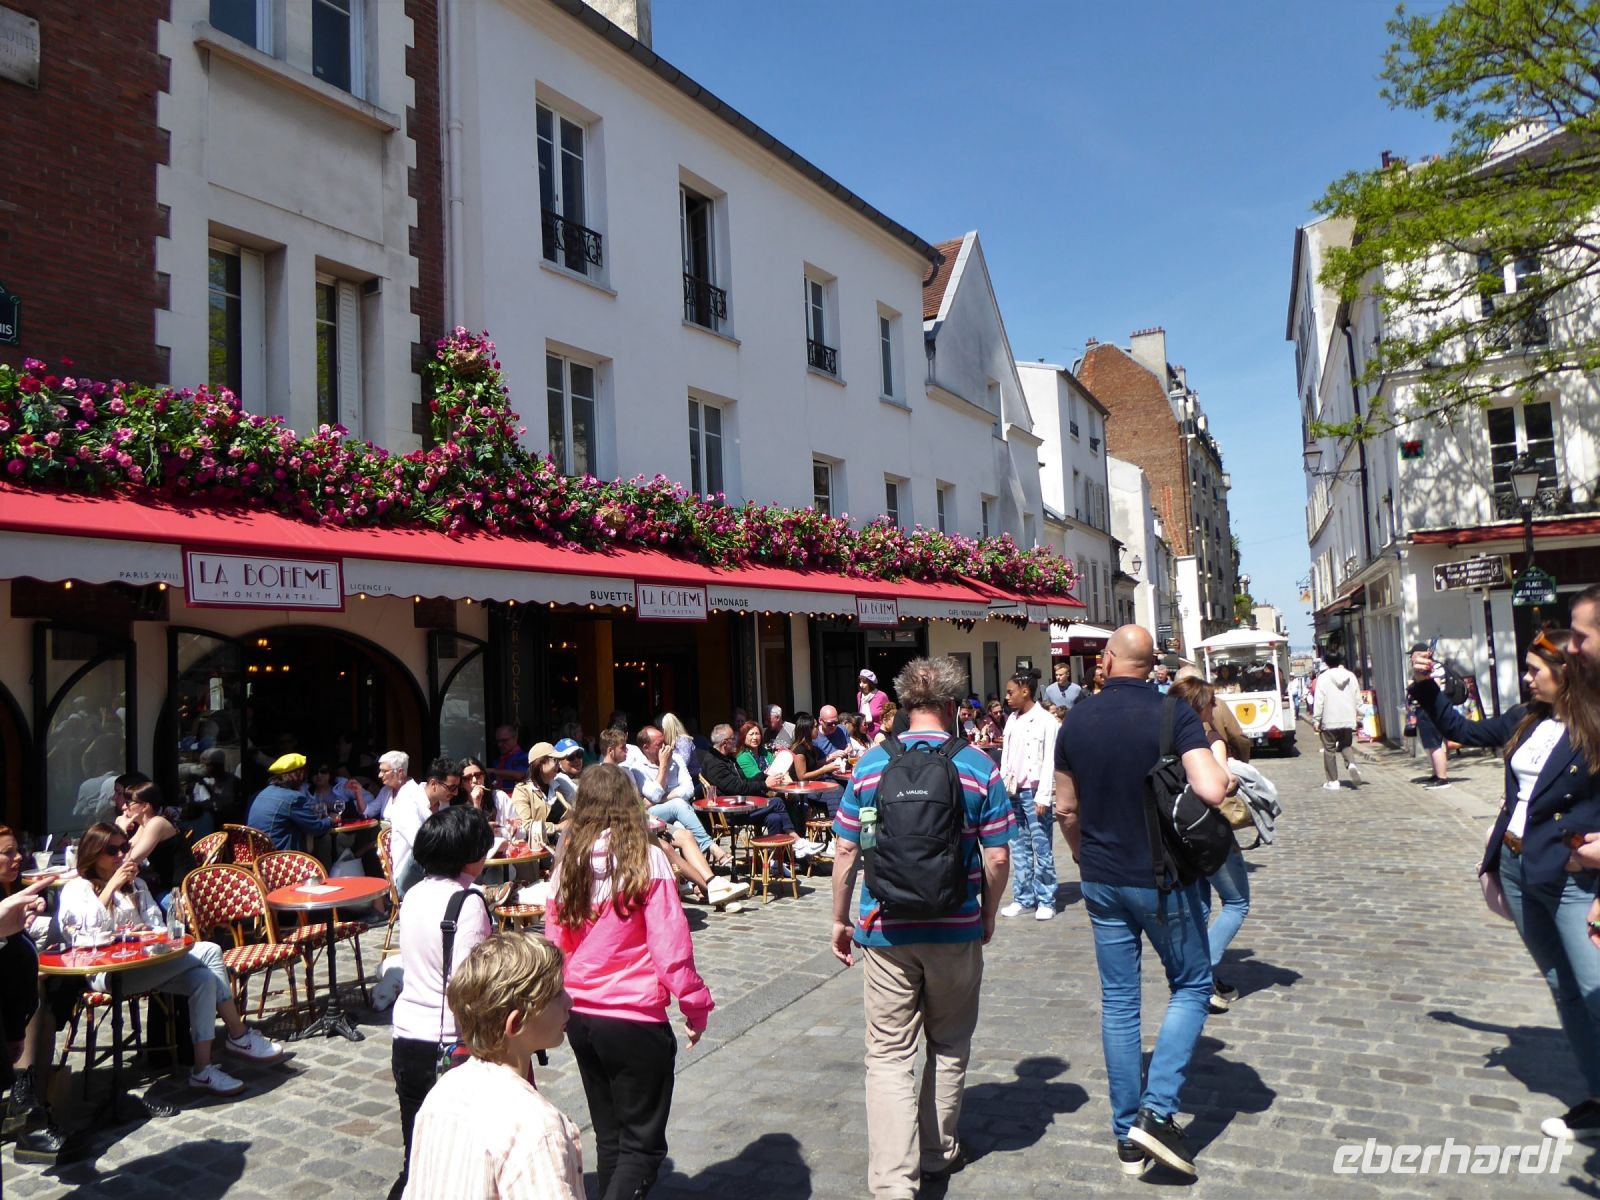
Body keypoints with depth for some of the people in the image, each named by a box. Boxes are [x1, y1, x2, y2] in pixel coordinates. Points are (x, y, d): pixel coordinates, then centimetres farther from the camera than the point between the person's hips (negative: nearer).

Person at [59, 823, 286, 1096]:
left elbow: (159, 926, 17)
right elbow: (89, 930, -10)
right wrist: (111, 886, -10)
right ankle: (239, 1037, -19)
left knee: (203, 978, -27)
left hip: (143, 964, 6)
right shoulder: (76, 888, 9)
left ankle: (202, 1070, -21)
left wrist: (147, 931, -5)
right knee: (209, 951, -25)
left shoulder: (135, 884, 26)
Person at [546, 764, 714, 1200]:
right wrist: (696, 1008, -2)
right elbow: (670, 947, -16)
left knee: (609, 1136, 22)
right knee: (643, 1144, 7)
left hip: (579, 1017, 6)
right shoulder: (645, 858, -15)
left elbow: (554, 945, 6)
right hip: (634, 1020, -5)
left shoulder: (567, 862, -2)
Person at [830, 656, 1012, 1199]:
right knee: (949, 1046, 20)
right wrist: (988, 915, 11)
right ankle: (937, 1154, 34)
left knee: (889, 1054, 6)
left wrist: (840, 919, 10)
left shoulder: (871, 764, -3)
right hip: (956, 929, 0)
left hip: (885, 930, 0)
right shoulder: (979, 767, -6)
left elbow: (845, 852, -1)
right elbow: (997, 857, -5)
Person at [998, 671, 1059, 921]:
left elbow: (1049, 762, -11)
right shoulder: (1012, 720, 11)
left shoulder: (1045, 721, -9)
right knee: (1019, 847, 10)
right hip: (1013, 792, 7)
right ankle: (1023, 898, 18)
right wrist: (1002, 788, 8)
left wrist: (1043, 797, -14)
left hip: (1034, 793, -7)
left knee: (1042, 848, -1)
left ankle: (1046, 901, 8)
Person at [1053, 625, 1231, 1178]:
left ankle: (1128, 1135, 19)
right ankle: (1158, 1111, 4)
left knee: (1118, 1002, 12)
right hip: (1162, 879, -3)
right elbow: (1211, 791, -25)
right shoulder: (1174, 713, -13)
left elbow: (1066, 809, 6)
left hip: (1102, 881, 3)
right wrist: (1218, 757, -2)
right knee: (1190, 987, 16)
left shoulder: (1076, 721, -1)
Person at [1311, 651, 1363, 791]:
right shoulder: (1351, 676, 5)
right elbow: (1357, 698, 11)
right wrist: (1358, 712, 24)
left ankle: (1333, 781, 5)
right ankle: (1351, 764, -10)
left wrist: (1316, 720, -5)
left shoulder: (1323, 678, -8)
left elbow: (1319, 701, -10)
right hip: (1348, 720, 4)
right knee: (1346, 745, 20)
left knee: (1330, 750, 4)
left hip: (1330, 721, -4)